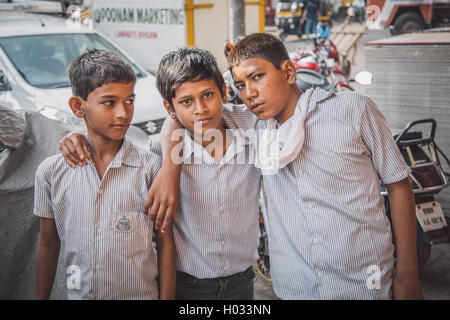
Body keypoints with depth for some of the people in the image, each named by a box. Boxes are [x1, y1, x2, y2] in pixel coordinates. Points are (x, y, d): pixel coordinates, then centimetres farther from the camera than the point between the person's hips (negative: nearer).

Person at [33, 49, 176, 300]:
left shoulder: (151, 167, -10)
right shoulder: (52, 171, -4)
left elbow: (166, 243, -6)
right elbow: (48, 245, 5)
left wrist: (167, 297, -8)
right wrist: (41, 297, 7)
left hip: (141, 294, -2)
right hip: (77, 293, 2)